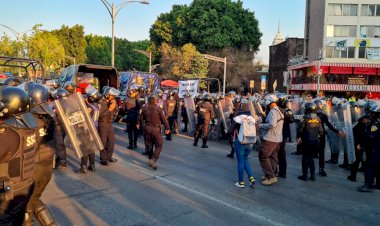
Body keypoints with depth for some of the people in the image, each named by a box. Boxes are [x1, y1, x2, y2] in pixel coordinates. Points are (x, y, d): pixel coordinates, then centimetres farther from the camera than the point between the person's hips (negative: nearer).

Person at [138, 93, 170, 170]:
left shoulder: (144, 107, 0)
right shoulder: (158, 108, -13)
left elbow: (141, 117, 12)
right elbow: (163, 119, -8)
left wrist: (139, 124, 31)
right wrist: (167, 128, 2)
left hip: (147, 128, 6)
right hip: (155, 129, -5)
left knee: (149, 145, 18)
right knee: (159, 146, 2)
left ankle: (151, 159, 29)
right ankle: (153, 160, -12)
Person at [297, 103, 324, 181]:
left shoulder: (305, 119, -14)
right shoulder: (318, 119, 2)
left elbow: (300, 130, -12)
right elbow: (321, 131, 5)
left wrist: (298, 138, 4)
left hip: (306, 141, -5)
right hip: (315, 141, 5)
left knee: (305, 158, 7)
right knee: (310, 157, 17)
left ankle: (304, 175, 10)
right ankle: (312, 175, 16)